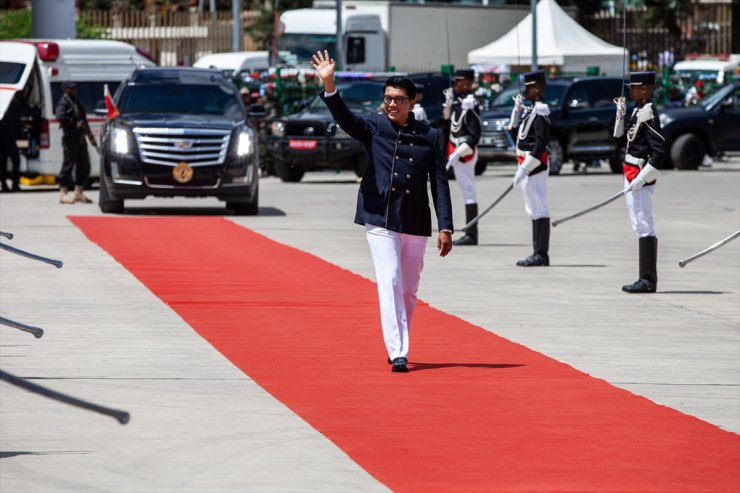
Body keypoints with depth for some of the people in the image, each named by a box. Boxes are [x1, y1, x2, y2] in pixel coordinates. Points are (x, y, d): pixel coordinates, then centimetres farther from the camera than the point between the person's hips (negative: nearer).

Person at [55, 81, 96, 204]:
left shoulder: (78, 104, 21)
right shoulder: (63, 103, -7)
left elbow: (84, 121, 27)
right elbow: (60, 117, -26)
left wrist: (90, 135, 21)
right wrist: (75, 124, -22)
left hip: (80, 138, 9)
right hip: (70, 138, -9)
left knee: (84, 166, 11)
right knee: (68, 165, -9)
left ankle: (78, 193, 19)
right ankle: (63, 194, -6)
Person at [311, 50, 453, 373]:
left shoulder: (429, 137, 4)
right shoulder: (373, 127, 2)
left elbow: (440, 184, 4)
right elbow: (344, 118, -16)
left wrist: (445, 227, -2)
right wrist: (329, 85, -34)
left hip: (415, 222, 2)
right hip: (380, 218, -2)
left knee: (409, 289, 10)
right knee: (390, 282, -12)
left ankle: (400, 346, 26)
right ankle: (398, 353, -16)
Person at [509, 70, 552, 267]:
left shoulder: (541, 111, -15)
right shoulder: (530, 110, 14)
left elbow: (540, 143, -20)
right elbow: (516, 126, 25)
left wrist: (523, 170, -22)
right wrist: (517, 108, 10)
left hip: (534, 166, -10)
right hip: (527, 165, 10)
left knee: (539, 209, -8)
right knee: (534, 210, 13)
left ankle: (541, 254, -7)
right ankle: (539, 253, 18)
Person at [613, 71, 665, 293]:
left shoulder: (648, 115, -16)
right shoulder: (637, 112, 13)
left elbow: (659, 152, -22)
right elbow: (621, 140, 23)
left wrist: (640, 180, -23)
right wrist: (620, 117, 8)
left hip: (640, 177, -10)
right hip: (633, 177, 10)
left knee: (644, 227, -8)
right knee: (641, 227, 12)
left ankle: (648, 281, -8)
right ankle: (646, 279, 15)